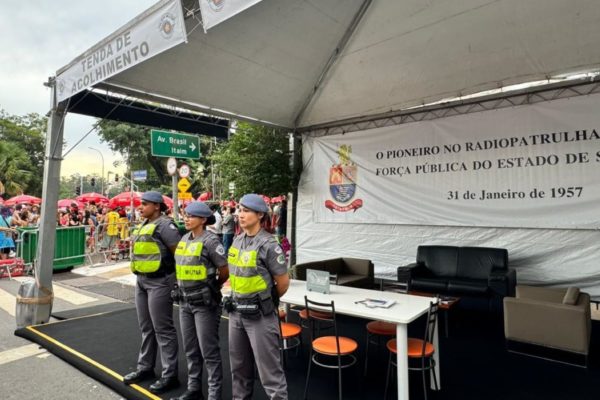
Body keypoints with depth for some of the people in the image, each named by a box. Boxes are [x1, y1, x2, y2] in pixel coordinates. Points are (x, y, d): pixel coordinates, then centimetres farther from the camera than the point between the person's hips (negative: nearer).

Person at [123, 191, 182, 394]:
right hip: (141, 281, 9)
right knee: (146, 328, 19)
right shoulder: (144, 225, 14)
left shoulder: (165, 225, -14)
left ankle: (169, 375, 9)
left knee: (163, 329, -2)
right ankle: (145, 367, 33)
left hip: (159, 282, -9)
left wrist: (175, 277, -13)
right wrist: (139, 277, 16)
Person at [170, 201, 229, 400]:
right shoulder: (184, 239, 7)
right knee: (190, 348, 18)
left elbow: (225, 271, -12)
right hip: (185, 301, 8)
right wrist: (184, 287, 14)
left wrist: (212, 287, 2)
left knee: (208, 349, 3)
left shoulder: (210, 241, -15)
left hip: (204, 302, -7)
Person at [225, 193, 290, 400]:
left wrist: (268, 301, 3)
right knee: (239, 364, 22)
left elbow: (283, 282, -11)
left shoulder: (268, 244, -17)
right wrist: (237, 299, 15)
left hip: (259, 314, -7)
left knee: (268, 367, 3)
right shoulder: (237, 241, 4)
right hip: (236, 311, 7)